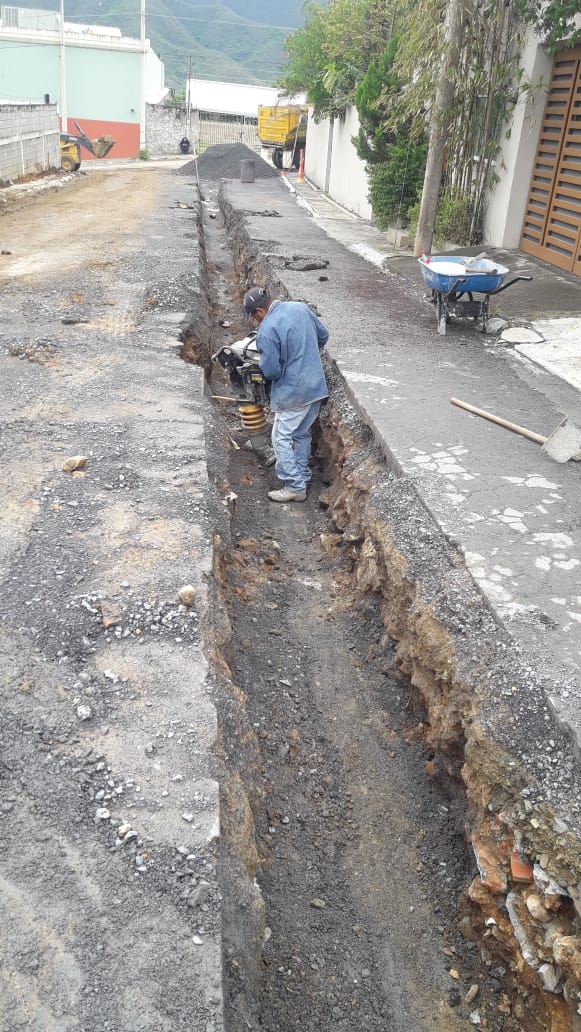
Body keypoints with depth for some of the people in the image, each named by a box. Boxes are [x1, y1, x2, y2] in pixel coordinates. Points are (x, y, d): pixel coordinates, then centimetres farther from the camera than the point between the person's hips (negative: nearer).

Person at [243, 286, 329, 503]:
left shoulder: (267, 330, -20)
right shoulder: (300, 307, 3)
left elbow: (270, 371, -19)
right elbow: (323, 335, 14)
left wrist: (262, 363, 4)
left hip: (292, 393, -8)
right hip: (316, 386, 8)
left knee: (282, 438, 4)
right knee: (302, 434, 20)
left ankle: (295, 487, 4)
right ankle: (302, 475, 31)